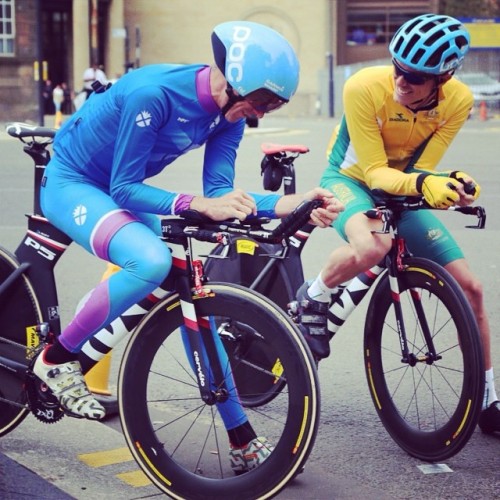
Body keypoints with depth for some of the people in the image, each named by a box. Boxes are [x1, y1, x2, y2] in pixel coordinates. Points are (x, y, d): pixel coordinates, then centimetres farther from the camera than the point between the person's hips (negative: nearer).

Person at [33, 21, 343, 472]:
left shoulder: (229, 112, -9)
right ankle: (58, 360, -14)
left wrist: (292, 204, -28)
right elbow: (124, 188, -28)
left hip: (121, 192, 8)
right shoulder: (154, 93, -31)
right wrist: (199, 206, -40)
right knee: (151, 260, -34)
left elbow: (220, 192, -13)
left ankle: (242, 439, 7)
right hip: (72, 186, -7)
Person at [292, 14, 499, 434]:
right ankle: (313, 299, -9)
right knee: (372, 246, -41)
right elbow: (374, 173, -26)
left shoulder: (457, 100, -19)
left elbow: (421, 169, -14)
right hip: (351, 179, -4)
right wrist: (422, 184, -45)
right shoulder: (365, 88, -29)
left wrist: (452, 183, -37)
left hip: (401, 192, 4)